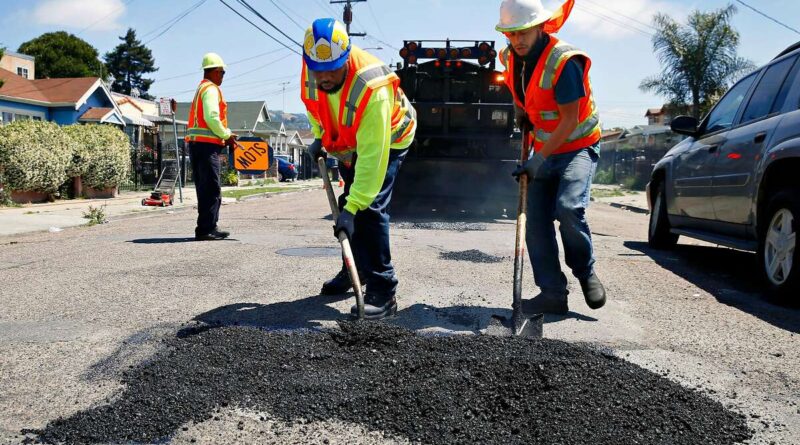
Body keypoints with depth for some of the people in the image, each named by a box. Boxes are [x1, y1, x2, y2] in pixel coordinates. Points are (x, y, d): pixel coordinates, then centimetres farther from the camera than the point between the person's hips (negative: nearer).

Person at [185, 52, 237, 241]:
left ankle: (210, 227, 16)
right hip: (207, 144, -10)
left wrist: (226, 134, 11)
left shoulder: (201, 88, 24)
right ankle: (205, 229, -9)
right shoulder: (211, 89, -7)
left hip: (196, 144, 10)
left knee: (205, 188, 12)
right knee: (212, 190, -9)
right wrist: (226, 136, -8)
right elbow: (212, 118, -19)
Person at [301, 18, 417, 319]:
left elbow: (372, 155, -41)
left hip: (387, 141, -7)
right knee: (349, 202, 13)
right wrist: (319, 136, 0)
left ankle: (383, 291, -14)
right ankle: (356, 269, 32)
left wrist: (352, 207, -42)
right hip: (348, 141, 7)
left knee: (369, 209, -20)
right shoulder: (312, 68, -21)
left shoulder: (371, 87, -41)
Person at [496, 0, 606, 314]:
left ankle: (586, 273, 0)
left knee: (568, 209, -27)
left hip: (579, 146, -6)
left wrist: (539, 159, -25)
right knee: (536, 222, -4)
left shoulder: (564, 60, -22)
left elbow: (570, 120, -22)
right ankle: (553, 294, 2)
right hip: (544, 149, 7)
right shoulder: (510, 58, 0)